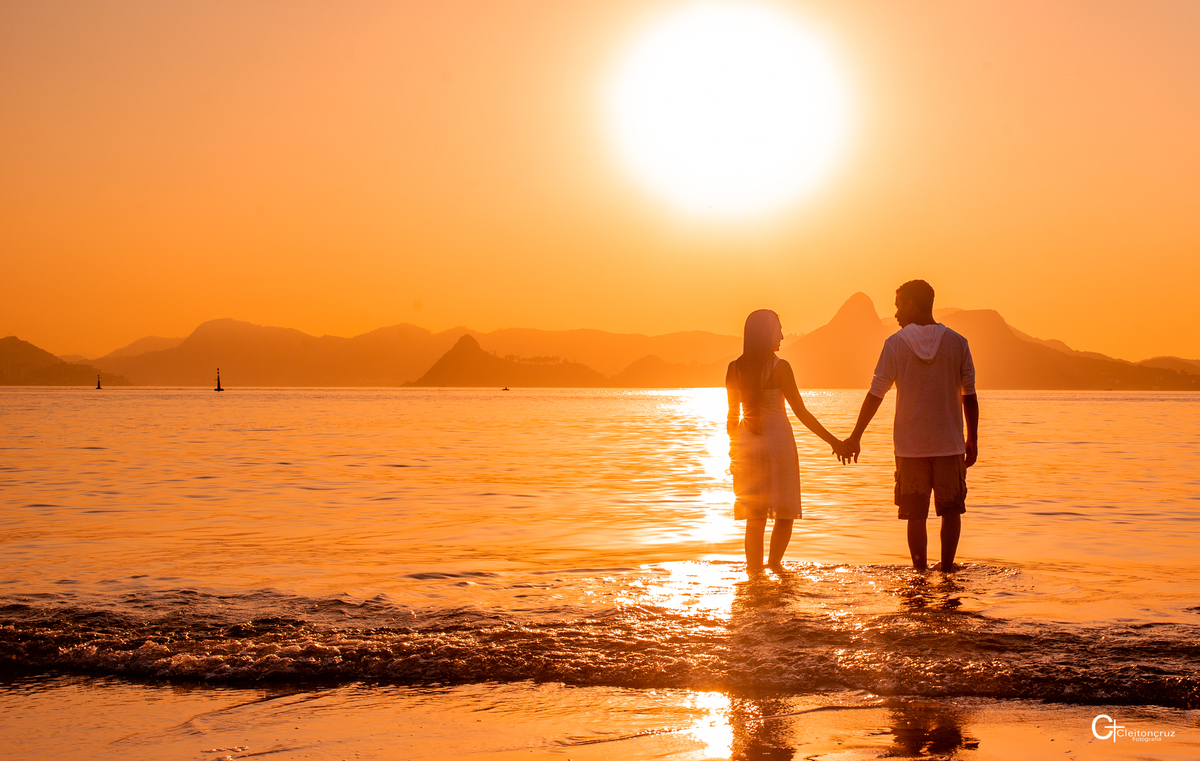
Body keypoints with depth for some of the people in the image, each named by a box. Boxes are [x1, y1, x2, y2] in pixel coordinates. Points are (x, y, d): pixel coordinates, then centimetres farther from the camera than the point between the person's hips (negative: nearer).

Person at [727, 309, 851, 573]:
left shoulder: (735, 368, 1)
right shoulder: (779, 367, -12)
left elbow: (733, 414, 8)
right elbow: (801, 412, -10)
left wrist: (734, 448, 22)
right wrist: (834, 442, -4)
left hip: (747, 444, 5)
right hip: (778, 440, -4)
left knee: (754, 516, 11)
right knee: (785, 513, 8)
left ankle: (755, 568, 11)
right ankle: (774, 562, -4)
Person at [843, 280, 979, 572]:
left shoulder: (895, 343, -3)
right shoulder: (957, 342, 1)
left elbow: (875, 394, -3)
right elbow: (969, 396, 2)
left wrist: (855, 437, 4)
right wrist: (973, 440, 12)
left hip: (910, 445, 0)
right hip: (950, 443, 1)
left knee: (916, 514, 6)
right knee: (951, 509, 9)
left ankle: (920, 571, 7)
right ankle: (946, 567, 2)